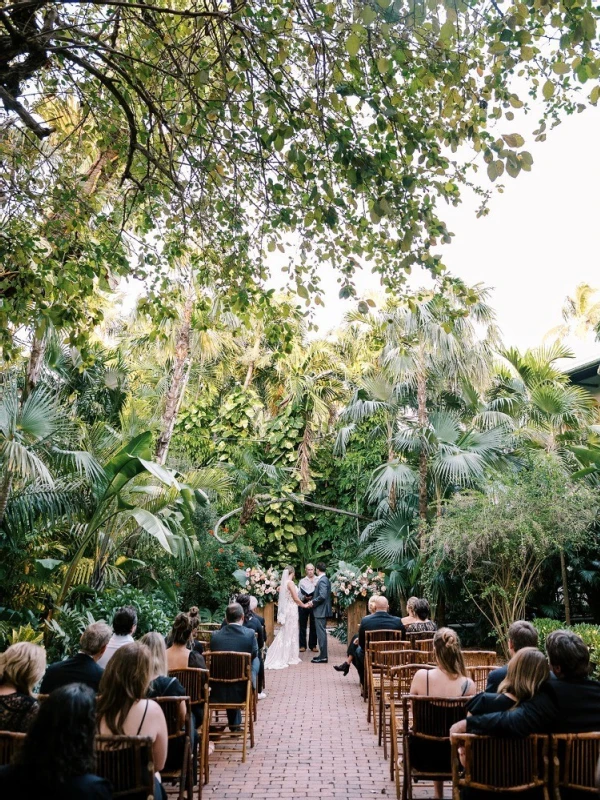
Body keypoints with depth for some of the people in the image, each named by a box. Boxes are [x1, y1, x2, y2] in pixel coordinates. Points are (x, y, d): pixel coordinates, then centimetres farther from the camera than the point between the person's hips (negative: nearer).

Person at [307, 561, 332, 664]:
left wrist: (313, 602, -15)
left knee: (321, 633, -5)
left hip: (321, 611, -10)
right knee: (321, 633, 15)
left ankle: (323, 657, -2)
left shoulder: (322, 580, -17)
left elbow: (322, 596, -25)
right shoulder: (324, 579, 13)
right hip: (321, 610, 10)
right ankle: (323, 655, 21)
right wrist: (313, 601, 10)